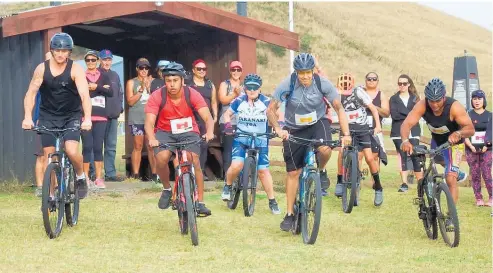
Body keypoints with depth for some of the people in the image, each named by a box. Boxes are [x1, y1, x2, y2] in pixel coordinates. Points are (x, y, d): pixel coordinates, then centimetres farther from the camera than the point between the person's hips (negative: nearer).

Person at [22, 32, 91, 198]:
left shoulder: (76, 69, -15)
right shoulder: (42, 69, -10)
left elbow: (84, 95, -25)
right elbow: (31, 93, -15)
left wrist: (87, 118, -40)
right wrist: (28, 117, -30)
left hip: (72, 116, -2)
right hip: (48, 117, 2)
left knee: (72, 151, -21)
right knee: (49, 156, -1)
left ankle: (80, 177, 8)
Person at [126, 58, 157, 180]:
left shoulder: (151, 82, 14)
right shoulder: (131, 82, 9)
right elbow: (130, 101, 0)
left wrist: (149, 88, -5)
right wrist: (141, 89, -8)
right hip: (136, 118, -1)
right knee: (138, 146, -4)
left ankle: (154, 174, -2)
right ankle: (135, 174, -1)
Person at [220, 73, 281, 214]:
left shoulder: (266, 102, -8)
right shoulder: (239, 101, -3)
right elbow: (227, 114, 10)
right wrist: (227, 126, -9)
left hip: (260, 141, 0)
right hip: (241, 138, 0)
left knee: (263, 170, -1)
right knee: (236, 165, -21)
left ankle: (272, 201, 10)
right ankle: (228, 186, 10)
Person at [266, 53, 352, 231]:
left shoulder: (323, 84, -20)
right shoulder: (287, 85, -22)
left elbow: (339, 108, -13)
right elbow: (271, 110, -20)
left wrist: (346, 133, -23)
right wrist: (278, 129, -37)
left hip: (318, 123, 0)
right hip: (294, 130, 0)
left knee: (325, 149, -33)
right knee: (293, 173, 0)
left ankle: (321, 171, 2)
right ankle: (289, 214, 13)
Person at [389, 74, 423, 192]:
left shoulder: (415, 98, 12)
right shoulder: (394, 99, 8)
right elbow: (394, 115, -6)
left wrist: (401, 112, -13)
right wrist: (409, 114, -10)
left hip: (413, 132, 1)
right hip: (399, 132, -1)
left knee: (415, 156, -5)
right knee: (402, 157, -5)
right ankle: (404, 184, -3)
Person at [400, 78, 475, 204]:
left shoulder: (454, 107, -33)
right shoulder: (422, 106, -26)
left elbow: (471, 129, -38)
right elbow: (406, 124, -34)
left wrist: (458, 133, -59)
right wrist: (405, 140, -55)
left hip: (453, 142, -5)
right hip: (436, 141, 5)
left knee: (451, 179, -18)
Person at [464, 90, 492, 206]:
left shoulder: (489, 115, 6)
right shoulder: (468, 115, 4)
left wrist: (487, 145, -11)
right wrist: (471, 147, -11)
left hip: (486, 150, 0)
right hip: (471, 150, 1)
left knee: (487, 174, -7)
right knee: (475, 175, 1)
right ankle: (478, 198, 9)